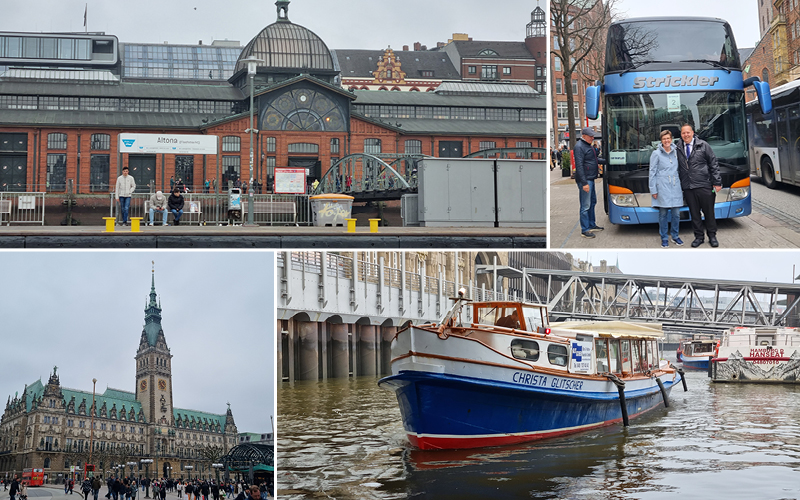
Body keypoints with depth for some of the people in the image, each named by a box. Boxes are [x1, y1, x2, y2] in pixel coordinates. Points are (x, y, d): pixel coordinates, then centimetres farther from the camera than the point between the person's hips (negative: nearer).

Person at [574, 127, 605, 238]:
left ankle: (592, 225, 31)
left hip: (591, 179, 11)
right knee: (585, 206, -7)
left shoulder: (587, 145, 15)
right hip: (585, 180, -11)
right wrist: (584, 183, -25)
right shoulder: (579, 147, -16)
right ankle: (584, 230, -3)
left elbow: (594, 159, 30)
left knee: (592, 202, 19)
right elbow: (579, 166, -22)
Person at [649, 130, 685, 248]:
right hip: (663, 188, -3)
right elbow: (652, 172, 1)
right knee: (663, 213, -1)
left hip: (675, 187, 3)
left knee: (676, 213, 4)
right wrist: (653, 190, -4)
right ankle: (664, 238, 9)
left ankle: (675, 235, 18)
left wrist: (681, 186, 15)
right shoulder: (656, 154, 1)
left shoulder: (675, 152, 12)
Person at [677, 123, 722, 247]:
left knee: (709, 212, 5)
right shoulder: (678, 149, 5)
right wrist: (678, 184, 5)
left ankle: (712, 236, 18)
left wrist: (717, 182, -3)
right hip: (688, 188, 2)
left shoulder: (703, 145, 0)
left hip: (704, 186, -2)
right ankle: (698, 237, 18)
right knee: (694, 213, 7)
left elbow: (714, 164, 1)